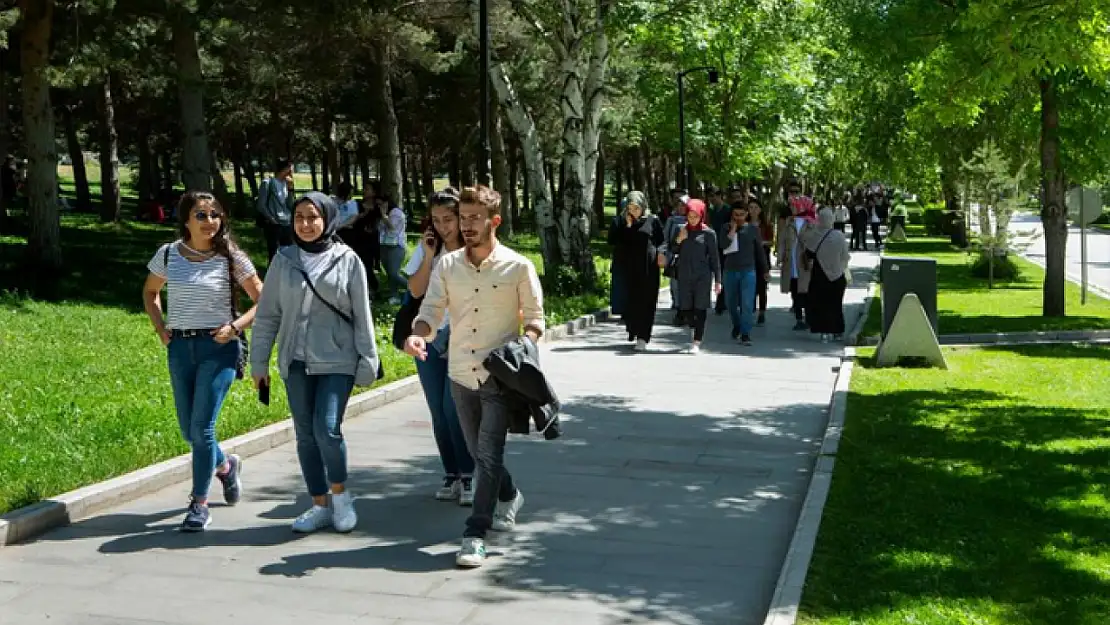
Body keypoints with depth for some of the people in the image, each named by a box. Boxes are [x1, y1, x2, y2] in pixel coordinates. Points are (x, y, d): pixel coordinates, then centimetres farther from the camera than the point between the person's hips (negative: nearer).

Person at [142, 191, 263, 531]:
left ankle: (199, 504, 2)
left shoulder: (231, 257, -5)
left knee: (202, 427, -10)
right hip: (179, 348, 4)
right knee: (189, 430, 10)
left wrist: (235, 327, -12)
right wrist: (160, 328, 6)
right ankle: (226, 464, 41)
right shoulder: (168, 254, 3)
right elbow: (150, 292, 20)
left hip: (218, 348, -4)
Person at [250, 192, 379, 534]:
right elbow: (268, 314, 8)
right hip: (296, 363, 3)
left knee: (327, 429, -14)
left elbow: (362, 316, 0)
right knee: (306, 435, 7)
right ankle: (320, 505, 19)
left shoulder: (347, 260, -1)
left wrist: (367, 362, -3)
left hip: (337, 361, -3)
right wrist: (259, 362, 8)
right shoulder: (284, 260, 5)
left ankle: (340, 493, 11)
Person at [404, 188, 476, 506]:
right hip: (430, 338, 4)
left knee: (455, 408, -13)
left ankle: (467, 477, -3)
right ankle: (450, 475, 17)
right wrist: (428, 257, -9)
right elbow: (415, 290, 1)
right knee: (439, 411, 6)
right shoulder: (426, 249, 6)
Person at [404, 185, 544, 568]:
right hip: (461, 376, 4)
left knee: (488, 455, -10)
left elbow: (535, 320, 0)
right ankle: (509, 496, 44)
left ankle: (475, 534, -5)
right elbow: (431, 312, -2)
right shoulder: (447, 266, 2)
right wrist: (418, 334, -23)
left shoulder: (518, 267, -7)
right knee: (479, 453, 18)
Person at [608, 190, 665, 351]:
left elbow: (661, 241, 5)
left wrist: (660, 253, -14)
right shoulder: (621, 221, 6)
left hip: (647, 268, -2)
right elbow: (612, 240, -3)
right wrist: (627, 226, -10)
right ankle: (633, 331, 24)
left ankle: (642, 338, -4)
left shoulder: (652, 221, 2)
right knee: (630, 301, 3)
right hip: (628, 268, 2)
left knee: (646, 302, -4)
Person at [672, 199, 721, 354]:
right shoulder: (682, 230, 6)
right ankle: (695, 329, 33)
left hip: (702, 276, -3)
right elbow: (673, 251, 13)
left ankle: (697, 342, 0)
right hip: (685, 276, 3)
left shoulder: (708, 233, -4)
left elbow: (714, 258, -1)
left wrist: (717, 280, -2)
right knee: (685, 309, 6)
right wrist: (678, 240, -8)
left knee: (700, 308, -4)